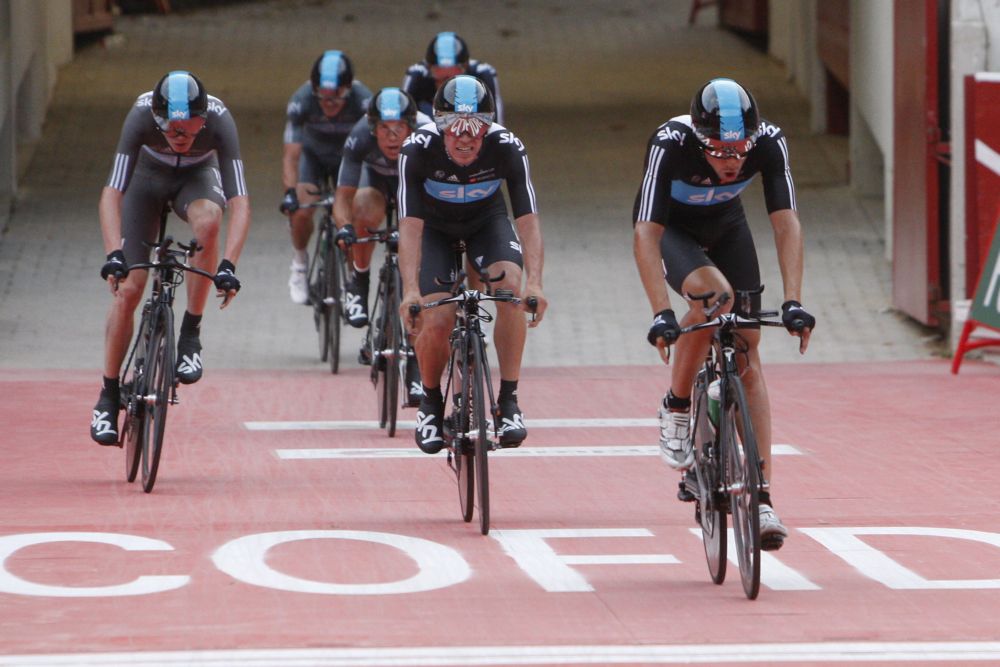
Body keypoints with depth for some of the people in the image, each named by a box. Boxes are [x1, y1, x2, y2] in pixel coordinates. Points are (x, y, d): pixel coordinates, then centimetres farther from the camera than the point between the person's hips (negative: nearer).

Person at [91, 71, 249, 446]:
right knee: (128, 287, -10)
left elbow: (239, 203, -37)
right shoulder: (141, 116, -35)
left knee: (208, 222, -36)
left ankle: (190, 336, -21)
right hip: (148, 176, 0)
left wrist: (228, 266, -49)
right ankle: (108, 397, 5)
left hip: (197, 176, 0)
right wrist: (114, 254, -51)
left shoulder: (219, 120, -35)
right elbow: (111, 194, -37)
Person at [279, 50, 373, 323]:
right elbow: (291, 154, -34)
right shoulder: (302, 101, -34)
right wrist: (290, 192, -48)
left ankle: (355, 288, -1)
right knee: (302, 209, -21)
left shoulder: (363, 101, -35)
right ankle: (300, 264, 8)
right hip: (313, 154, 0)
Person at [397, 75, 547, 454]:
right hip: (435, 226, -1)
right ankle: (431, 402, 12)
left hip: (487, 220, 1)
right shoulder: (419, 149, -32)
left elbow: (528, 219, -33)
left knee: (512, 287, -28)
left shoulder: (507, 147, -30)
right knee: (435, 323, -18)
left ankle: (508, 400, -18)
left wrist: (535, 283, -47)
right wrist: (410, 291, -47)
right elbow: (410, 224, -35)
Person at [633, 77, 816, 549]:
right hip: (671, 228, -3)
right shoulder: (670, 144, -38)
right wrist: (661, 314, -50)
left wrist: (793, 302, -42)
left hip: (725, 226, 3)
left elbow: (786, 223, -31)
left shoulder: (769, 143, -30)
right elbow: (646, 233, -41)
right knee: (713, 293, -34)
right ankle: (676, 408, -12)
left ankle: (761, 497, -7)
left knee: (747, 351, -6)